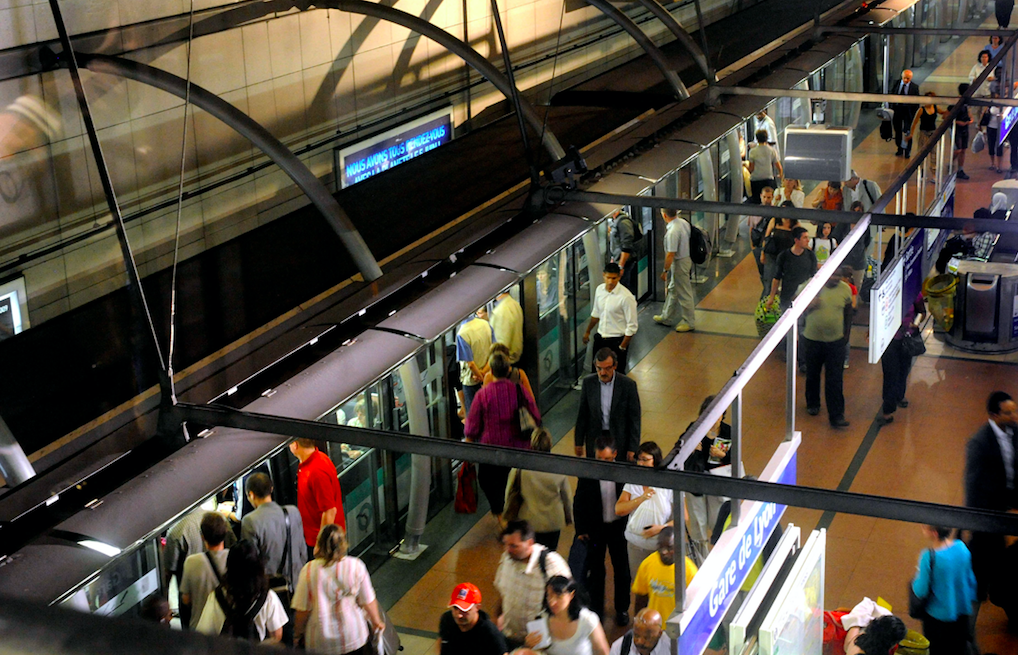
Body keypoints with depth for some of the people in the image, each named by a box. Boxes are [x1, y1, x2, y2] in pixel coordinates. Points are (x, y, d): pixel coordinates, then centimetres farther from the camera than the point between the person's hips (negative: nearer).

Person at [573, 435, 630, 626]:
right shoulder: (587, 474, -13)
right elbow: (579, 502, -4)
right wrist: (581, 529, -4)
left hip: (619, 527, 0)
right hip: (595, 529, 0)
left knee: (622, 569, 13)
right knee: (595, 571, 13)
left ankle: (622, 609, 32)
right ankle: (595, 608, 29)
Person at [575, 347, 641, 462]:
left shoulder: (628, 384, -11)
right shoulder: (588, 383, -4)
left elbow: (634, 418, -6)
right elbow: (582, 415, 4)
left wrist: (633, 448, -7)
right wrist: (579, 442, 5)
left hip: (620, 440, -2)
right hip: (594, 439, 2)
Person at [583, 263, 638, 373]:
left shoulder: (626, 297, -21)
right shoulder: (600, 289, -2)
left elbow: (632, 326, -16)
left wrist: (622, 347, -15)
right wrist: (587, 332, 23)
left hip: (617, 340, -6)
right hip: (600, 338, 6)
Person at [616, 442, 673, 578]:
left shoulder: (669, 485, -8)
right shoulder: (632, 482, 4)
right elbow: (618, 510, -3)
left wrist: (661, 528, -20)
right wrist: (641, 499, -15)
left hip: (661, 546, -3)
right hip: (636, 544, 3)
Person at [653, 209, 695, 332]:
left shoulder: (673, 232, -30)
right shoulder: (684, 222, -2)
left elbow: (670, 254, -26)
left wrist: (665, 270, -15)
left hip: (679, 263, -10)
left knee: (684, 293, 5)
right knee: (672, 290, 22)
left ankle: (689, 322, 18)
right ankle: (667, 317, 37)